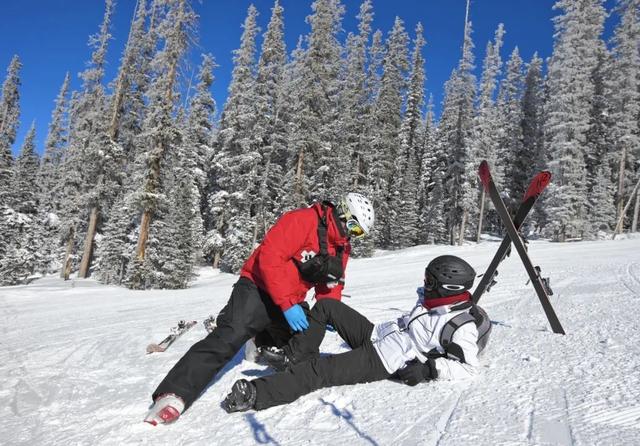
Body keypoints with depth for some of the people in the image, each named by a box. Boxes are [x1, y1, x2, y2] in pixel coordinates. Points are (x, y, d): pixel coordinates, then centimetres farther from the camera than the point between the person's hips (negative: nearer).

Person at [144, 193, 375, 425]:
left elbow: (332, 285, 15)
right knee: (228, 339, -25)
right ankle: (174, 395, -22)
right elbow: (269, 257, -28)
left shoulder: (342, 247, 7)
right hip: (259, 289, -8)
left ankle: (262, 343, 41)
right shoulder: (303, 220, -20)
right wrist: (288, 305, -30)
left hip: (292, 303, 9)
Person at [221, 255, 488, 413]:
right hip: (374, 335, 9)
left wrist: (430, 368, -26)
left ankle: (256, 395, -25)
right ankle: (291, 357, 9)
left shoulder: (462, 326, -15)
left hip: (380, 363, -9)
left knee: (317, 371, -24)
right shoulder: (431, 303, 9)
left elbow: (469, 366, -18)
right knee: (326, 305, 5)